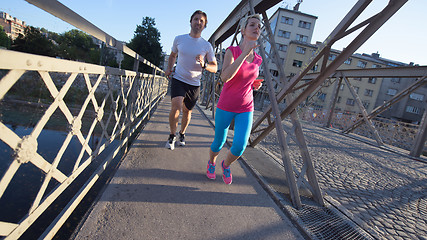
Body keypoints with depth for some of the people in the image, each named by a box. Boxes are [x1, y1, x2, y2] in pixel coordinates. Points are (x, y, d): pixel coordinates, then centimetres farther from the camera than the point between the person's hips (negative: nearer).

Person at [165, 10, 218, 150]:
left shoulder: (207, 46, -2)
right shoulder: (179, 39, 2)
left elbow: (214, 68, -1)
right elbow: (173, 55, 20)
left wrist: (204, 65, -22)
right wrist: (169, 69, 3)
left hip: (194, 84, 1)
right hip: (178, 79, 0)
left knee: (187, 111, 9)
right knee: (176, 106, -23)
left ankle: (182, 134, 36)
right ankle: (172, 135, 0)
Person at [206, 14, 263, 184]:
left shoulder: (257, 59, 4)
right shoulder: (231, 51, -9)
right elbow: (225, 77, -27)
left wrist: (255, 85, -1)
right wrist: (245, 52, -28)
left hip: (245, 109, 3)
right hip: (225, 106, -3)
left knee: (239, 147, -10)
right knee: (219, 143, 10)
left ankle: (226, 164, 24)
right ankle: (211, 162, 44)